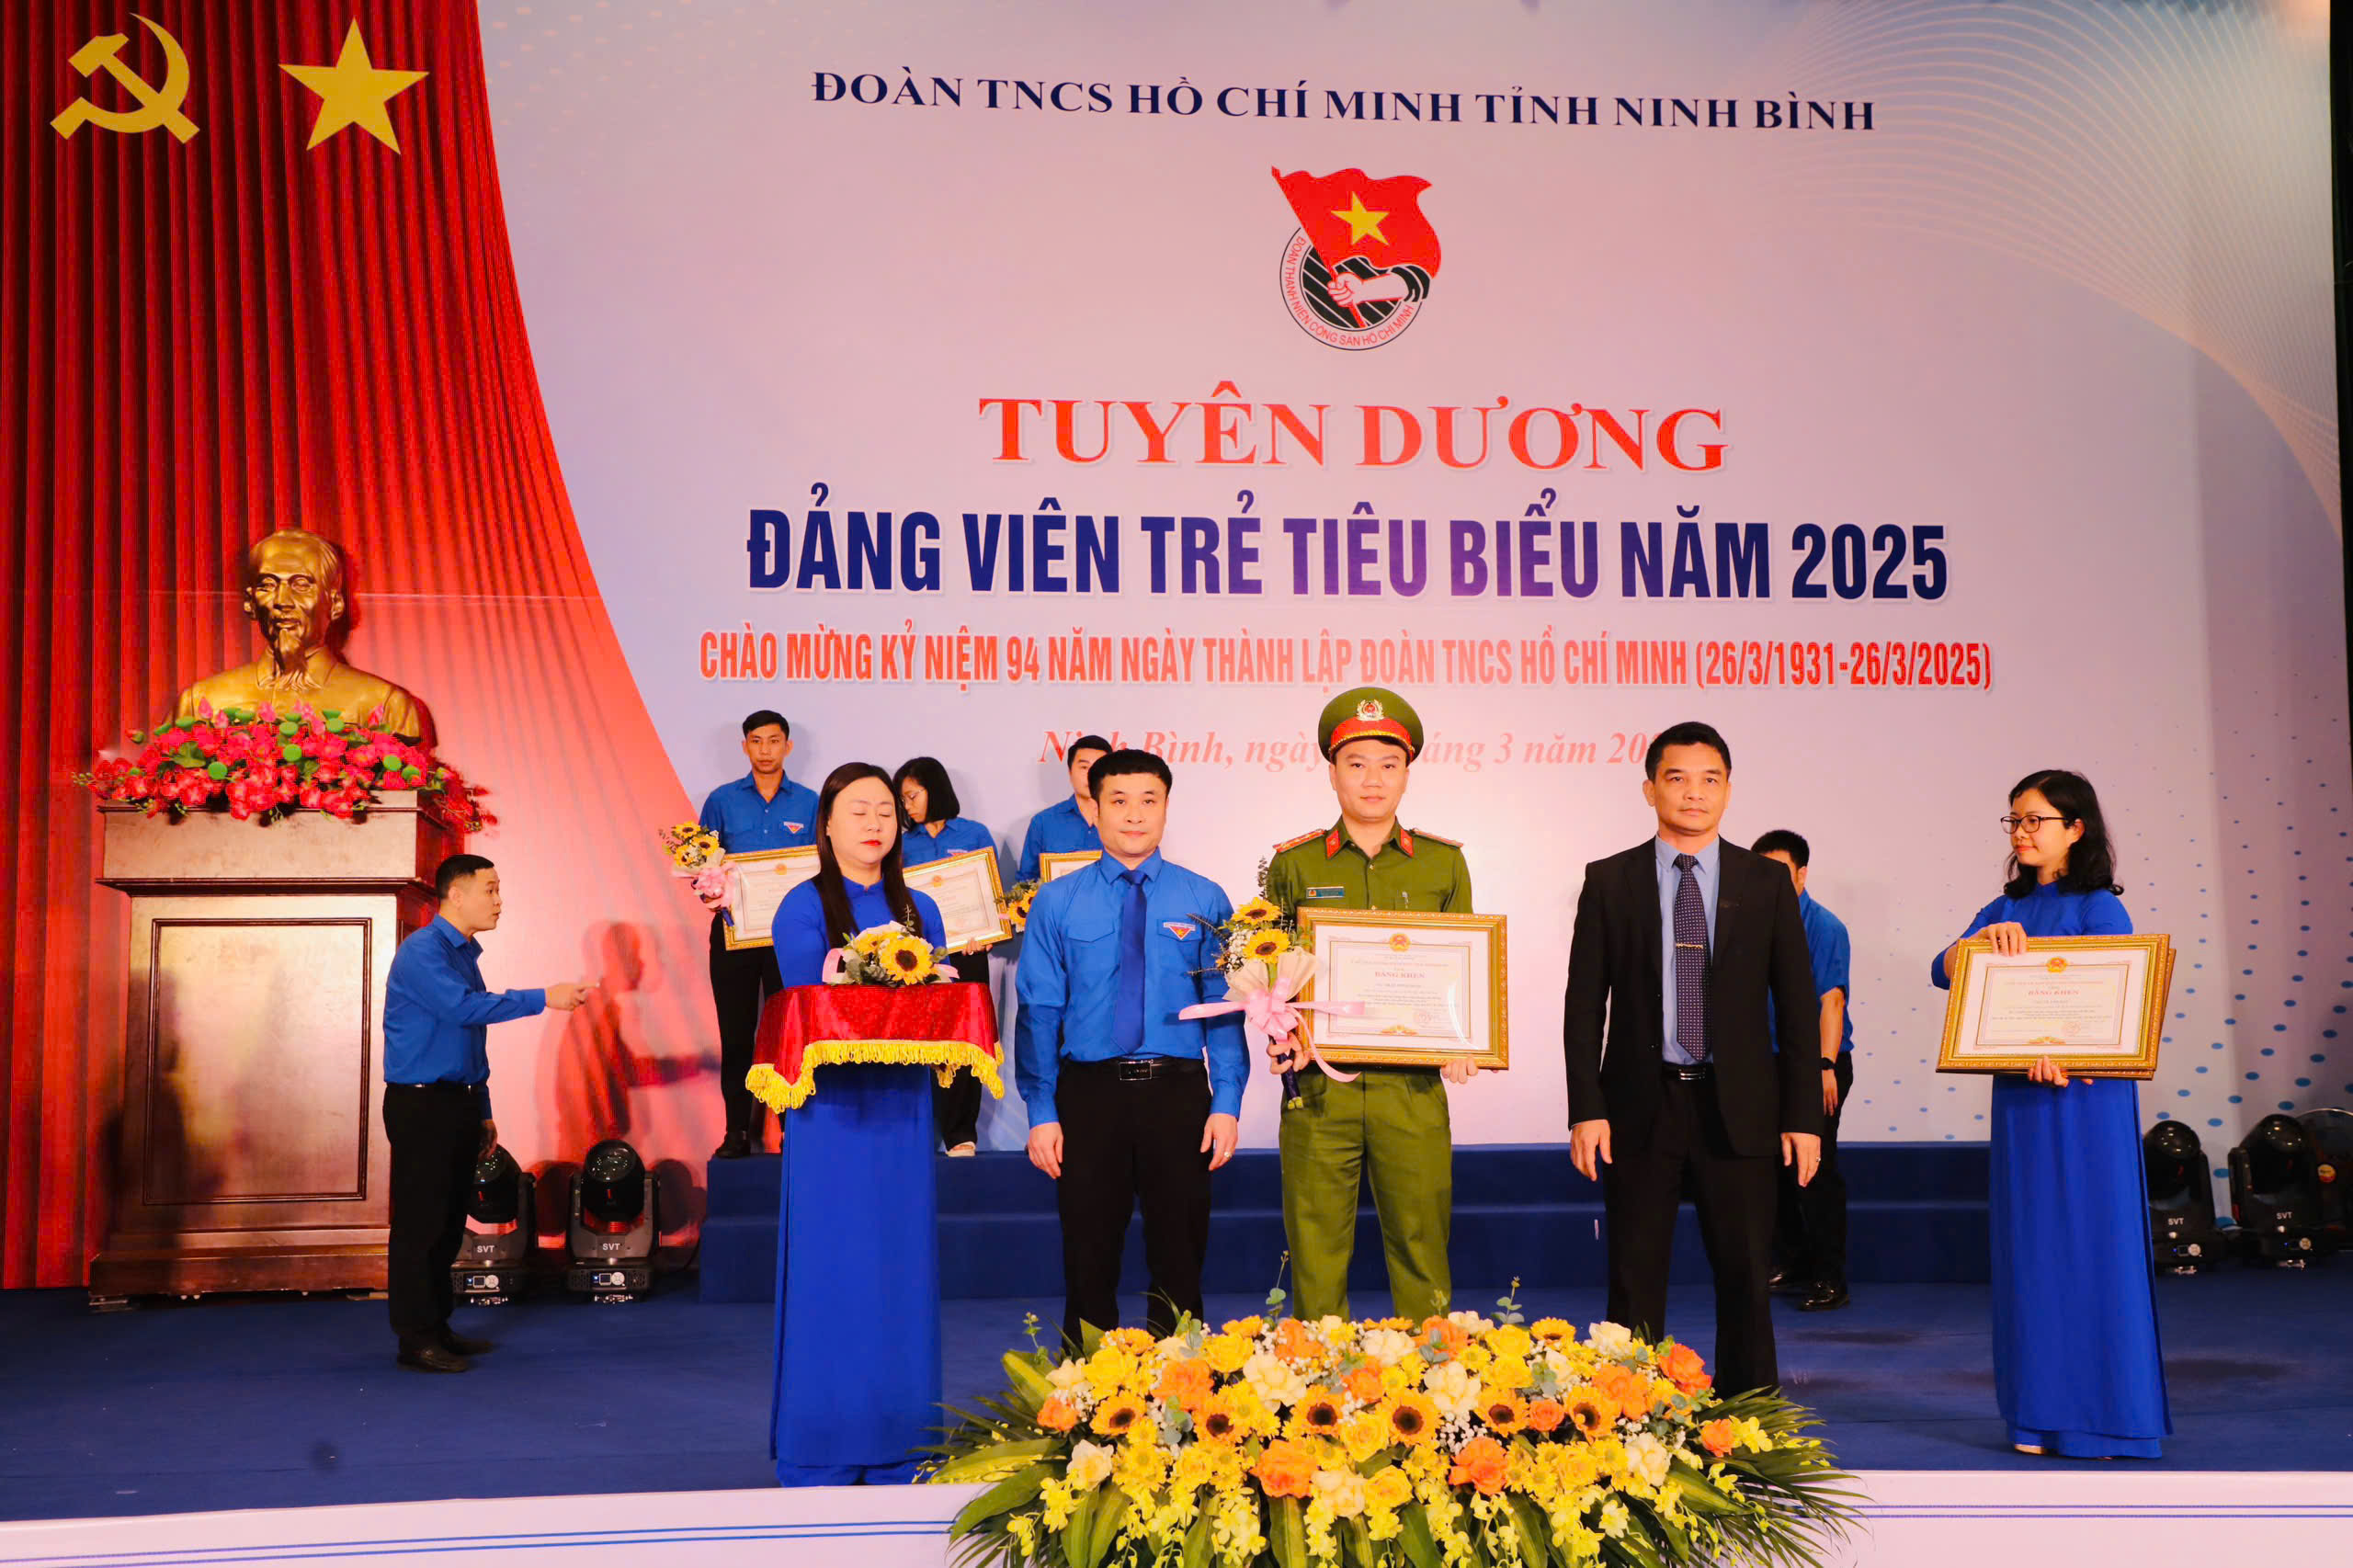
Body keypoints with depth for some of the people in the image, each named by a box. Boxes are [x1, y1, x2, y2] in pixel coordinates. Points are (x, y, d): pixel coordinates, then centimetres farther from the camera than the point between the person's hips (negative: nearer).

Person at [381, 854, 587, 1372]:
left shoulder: (465, 954, 15)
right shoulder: (422, 952, -12)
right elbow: (464, 1007, -26)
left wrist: (482, 1111, 19)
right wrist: (542, 999, -25)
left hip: (459, 1102, 9)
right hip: (420, 1104, -9)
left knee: (449, 1223, 13)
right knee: (419, 1224, -4)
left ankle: (439, 1326, 21)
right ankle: (416, 1339, 1)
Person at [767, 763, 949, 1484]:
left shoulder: (919, 911, 12)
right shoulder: (803, 909, -1)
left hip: (901, 1108, 4)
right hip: (833, 1108, -4)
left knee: (902, 1268, 6)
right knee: (831, 1270, -3)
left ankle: (899, 1447, 14)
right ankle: (821, 1454, 7)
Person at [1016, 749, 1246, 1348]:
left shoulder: (1204, 900, 3)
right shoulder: (1057, 903, 3)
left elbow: (1225, 1008, 1)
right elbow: (1038, 1013, 0)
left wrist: (1226, 1102, -8)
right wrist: (1042, 1113, -7)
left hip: (1179, 1091, 0)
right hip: (1089, 1092, 0)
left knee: (1179, 1250, 8)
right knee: (1089, 1251, 7)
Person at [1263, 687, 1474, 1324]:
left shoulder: (1443, 863, 10)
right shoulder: (1293, 864, 7)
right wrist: (1281, 1034, -10)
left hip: (1413, 1088, 1)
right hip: (1319, 1088, 0)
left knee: (1421, 1249, 4)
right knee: (1316, 1254, 3)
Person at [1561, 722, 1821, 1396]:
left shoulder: (1767, 882, 5)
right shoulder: (1610, 882, 3)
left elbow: (1797, 1004, 4)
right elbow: (1584, 1004, 1)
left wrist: (1803, 1114, -2)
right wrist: (1586, 1110, -7)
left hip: (1737, 1107, 1)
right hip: (1641, 1105, 0)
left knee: (1746, 1278, 4)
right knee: (1635, 1283, 5)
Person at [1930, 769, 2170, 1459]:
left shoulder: (2099, 908, -3)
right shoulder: (2004, 911, 14)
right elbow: (1943, 971, 3)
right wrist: (1984, 937, -15)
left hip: (2086, 1097, -5)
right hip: (2020, 1099, 5)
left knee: (2092, 1245, -3)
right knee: (2031, 1251, 6)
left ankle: (2107, 1413, 5)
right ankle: (2044, 1413, 13)